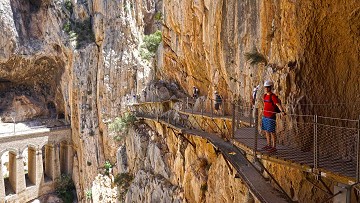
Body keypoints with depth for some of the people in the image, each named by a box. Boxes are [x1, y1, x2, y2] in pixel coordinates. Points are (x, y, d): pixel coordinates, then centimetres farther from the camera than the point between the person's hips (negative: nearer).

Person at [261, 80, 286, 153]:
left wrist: (282, 111, -41)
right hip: (265, 116, 8)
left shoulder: (273, 96, -13)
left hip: (271, 117, -8)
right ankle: (268, 145, 29)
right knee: (266, 131, 16)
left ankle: (274, 147, 6)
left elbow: (278, 104, -25)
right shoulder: (265, 95, 11)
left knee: (272, 132, -2)